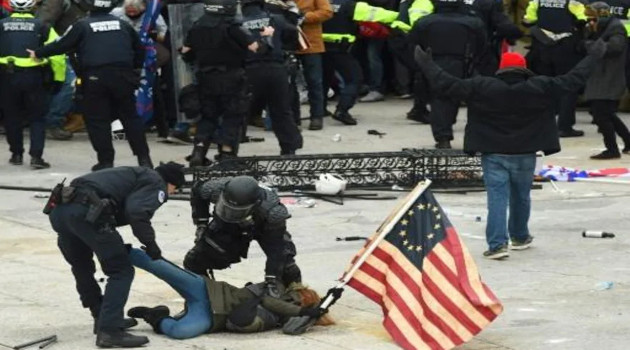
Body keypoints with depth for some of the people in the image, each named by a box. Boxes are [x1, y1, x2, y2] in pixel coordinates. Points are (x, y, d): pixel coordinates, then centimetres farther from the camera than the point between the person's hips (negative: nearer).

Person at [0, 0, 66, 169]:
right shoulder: (41, 27, 3)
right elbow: (57, 53, -2)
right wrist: (58, 79, 7)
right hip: (34, 77, -1)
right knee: (37, 118, 9)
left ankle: (16, 154, 23)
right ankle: (36, 156, -3)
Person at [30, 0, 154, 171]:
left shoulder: (82, 25, 0)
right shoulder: (123, 25, 12)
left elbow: (61, 45, 1)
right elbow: (139, 49, 19)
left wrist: (38, 53, 14)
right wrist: (135, 68, 34)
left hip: (94, 78, -3)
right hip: (123, 75, 3)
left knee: (97, 120, 5)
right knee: (130, 117, 11)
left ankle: (106, 160, 2)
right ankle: (144, 158, 7)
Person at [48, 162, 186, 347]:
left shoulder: (137, 175, 34)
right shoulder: (157, 184, 9)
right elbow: (137, 212, -11)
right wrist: (151, 243, 0)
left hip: (59, 209, 9)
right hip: (86, 212, -9)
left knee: (82, 268, 27)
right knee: (121, 271, 0)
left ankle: (103, 318, 39)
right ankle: (109, 330, -9)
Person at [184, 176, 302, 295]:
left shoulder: (273, 212, -46)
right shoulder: (216, 189, -38)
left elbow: (275, 249, -38)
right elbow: (197, 192, -12)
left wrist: (272, 280, -41)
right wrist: (201, 224, -12)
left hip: (264, 227, -2)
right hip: (228, 227, 2)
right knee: (194, 261, -6)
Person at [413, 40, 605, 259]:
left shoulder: (482, 88, -10)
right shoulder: (539, 88, -7)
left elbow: (446, 84, -9)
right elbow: (573, 80, -3)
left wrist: (425, 63, 2)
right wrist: (593, 57, 8)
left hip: (494, 155, -2)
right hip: (525, 156, 2)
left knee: (497, 198, -3)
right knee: (521, 197, 20)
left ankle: (497, 244, -14)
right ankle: (520, 237, 36)